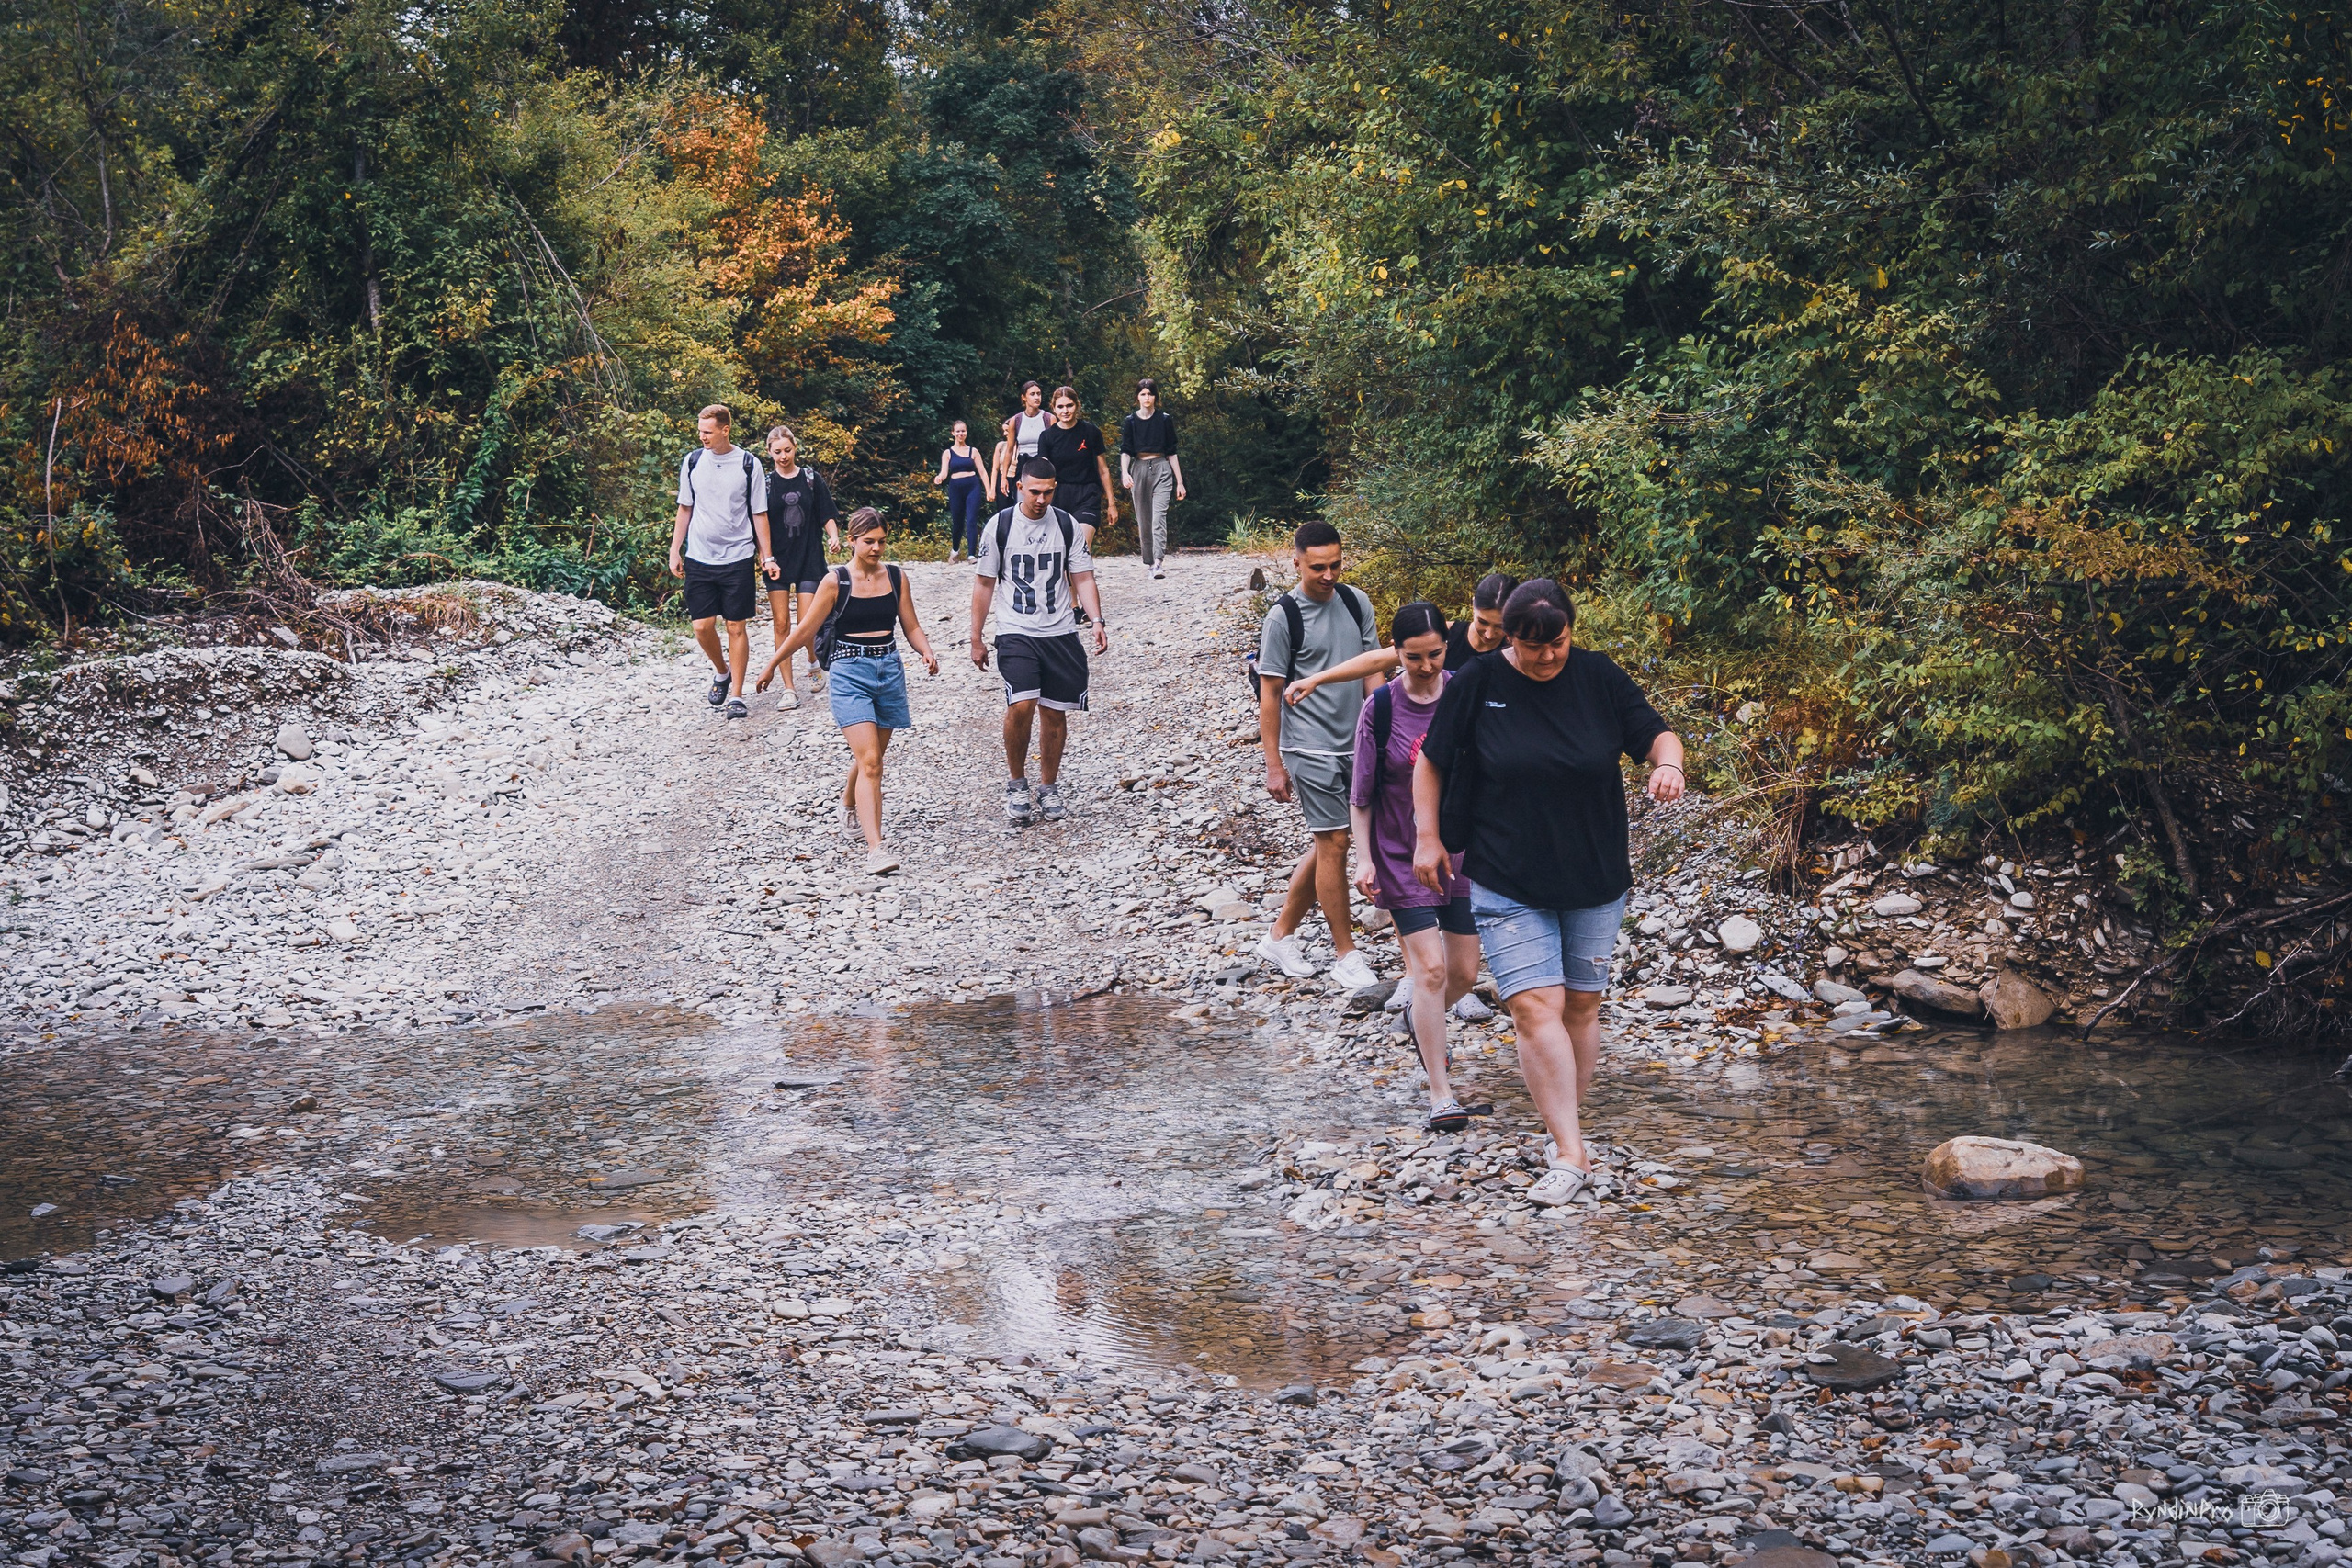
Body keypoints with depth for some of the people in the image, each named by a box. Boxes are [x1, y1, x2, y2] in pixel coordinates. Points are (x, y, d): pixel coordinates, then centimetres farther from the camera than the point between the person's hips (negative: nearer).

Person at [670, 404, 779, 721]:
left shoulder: (748, 465, -2)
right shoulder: (692, 462, 4)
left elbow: (759, 514, 3)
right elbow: (685, 508, 13)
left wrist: (767, 557, 1)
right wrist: (675, 551, 9)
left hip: (738, 558, -2)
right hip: (699, 558, 2)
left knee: (737, 627, 0)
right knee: (702, 626, -1)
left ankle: (736, 696, 7)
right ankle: (721, 672, 27)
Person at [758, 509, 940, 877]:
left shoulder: (896, 578, 5)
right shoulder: (835, 582, -5)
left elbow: (911, 626, 10)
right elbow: (805, 629, 2)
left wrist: (927, 652, -10)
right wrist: (773, 664, 6)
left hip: (889, 671, 4)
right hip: (850, 673, -4)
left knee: (872, 757, 18)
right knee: (869, 762, -16)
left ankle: (850, 801, 52)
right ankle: (875, 850, -22)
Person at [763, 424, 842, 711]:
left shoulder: (811, 479, 3)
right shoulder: (766, 484, 3)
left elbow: (828, 516, 5)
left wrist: (834, 536, -14)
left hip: (809, 559, 0)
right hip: (778, 561, 1)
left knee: (807, 623, -7)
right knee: (781, 623, -3)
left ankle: (813, 662, 28)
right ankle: (789, 690, 1)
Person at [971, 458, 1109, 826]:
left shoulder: (1068, 525, 3)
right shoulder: (999, 526, -3)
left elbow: (1083, 578, 7)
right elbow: (984, 583, 4)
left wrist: (1097, 621, -9)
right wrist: (976, 639, 4)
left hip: (1061, 633, 3)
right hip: (1016, 632, -3)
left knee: (1055, 712, 5)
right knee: (1021, 706, -20)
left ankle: (1048, 789, 21)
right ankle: (1017, 785, -1)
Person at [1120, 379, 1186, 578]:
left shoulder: (1164, 420, 5)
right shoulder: (1130, 421, 6)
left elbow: (1172, 452, 8)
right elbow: (1125, 450, -3)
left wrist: (1180, 481, 6)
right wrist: (1125, 473, -22)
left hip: (1161, 468, -2)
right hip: (1139, 469, 2)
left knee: (1159, 516, -17)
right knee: (1143, 520, 6)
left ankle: (1159, 562, -27)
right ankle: (1150, 561, 17)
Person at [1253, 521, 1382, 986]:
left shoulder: (1355, 603, 5)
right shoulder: (1284, 617, -11)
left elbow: (1370, 669, 13)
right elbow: (1269, 694, -7)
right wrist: (1274, 765, -8)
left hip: (1355, 744, 6)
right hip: (1310, 749, -6)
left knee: (1327, 843, 11)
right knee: (1335, 843, -4)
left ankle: (1281, 935, 24)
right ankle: (1345, 955, 6)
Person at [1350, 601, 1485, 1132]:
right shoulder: (1381, 709, -10)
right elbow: (1361, 794, -2)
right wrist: (1365, 860, -7)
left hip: (1463, 851, 3)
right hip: (1403, 855, -3)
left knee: (1464, 973, 9)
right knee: (1430, 969, -10)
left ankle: (1421, 1019, 44)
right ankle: (1441, 1097, -3)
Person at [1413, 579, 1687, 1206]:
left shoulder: (1599, 678, -3)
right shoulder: (1477, 683, -6)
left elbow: (1656, 733, 3)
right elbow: (1431, 760, 5)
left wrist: (1668, 763, -19)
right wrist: (1428, 836, 1)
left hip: (1595, 879, 2)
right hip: (1507, 884, -2)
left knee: (1581, 1006, 9)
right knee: (1535, 1006, -13)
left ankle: (1567, 1129, 26)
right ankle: (1570, 1153, -12)